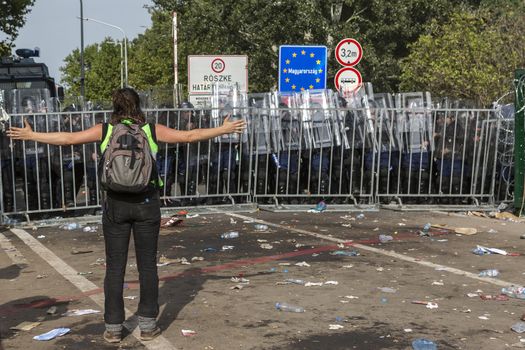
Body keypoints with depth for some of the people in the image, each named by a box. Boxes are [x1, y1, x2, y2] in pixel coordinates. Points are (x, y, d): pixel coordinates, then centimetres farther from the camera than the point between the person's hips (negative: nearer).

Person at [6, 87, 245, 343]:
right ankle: (147, 326, 14)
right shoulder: (152, 130, 0)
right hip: (146, 203, 0)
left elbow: (67, 138, 2)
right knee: (147, 265, 9)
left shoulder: (105, 130, 0)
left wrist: (30, 135, 13)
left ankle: (113, 329, 13)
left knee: (115, 267, 7)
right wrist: (223, 129, 10)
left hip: (116, 204, 0)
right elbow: (189, 136, 1)